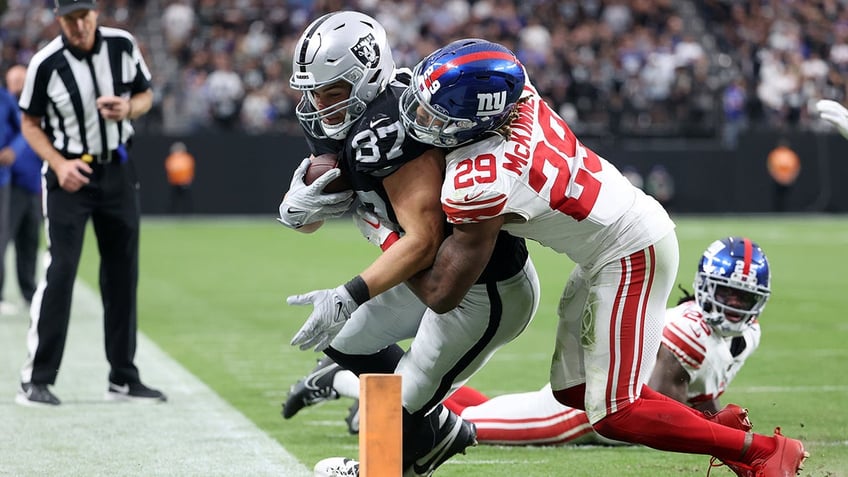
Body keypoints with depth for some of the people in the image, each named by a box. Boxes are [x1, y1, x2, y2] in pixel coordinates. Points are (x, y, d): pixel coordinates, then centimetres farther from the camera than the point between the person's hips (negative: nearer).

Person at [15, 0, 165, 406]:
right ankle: (36, 381, -10)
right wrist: (58, 164, -19)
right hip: (69, 176, -4)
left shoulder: (122, 45, -5)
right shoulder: (46, 64, -15)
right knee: (60, 271, -13)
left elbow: (145, 96, 8)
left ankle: (123, 379, 19)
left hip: (118, 172, 4)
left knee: (123, 273, 8)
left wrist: (128, 109, -15)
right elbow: (30, 124, -4)